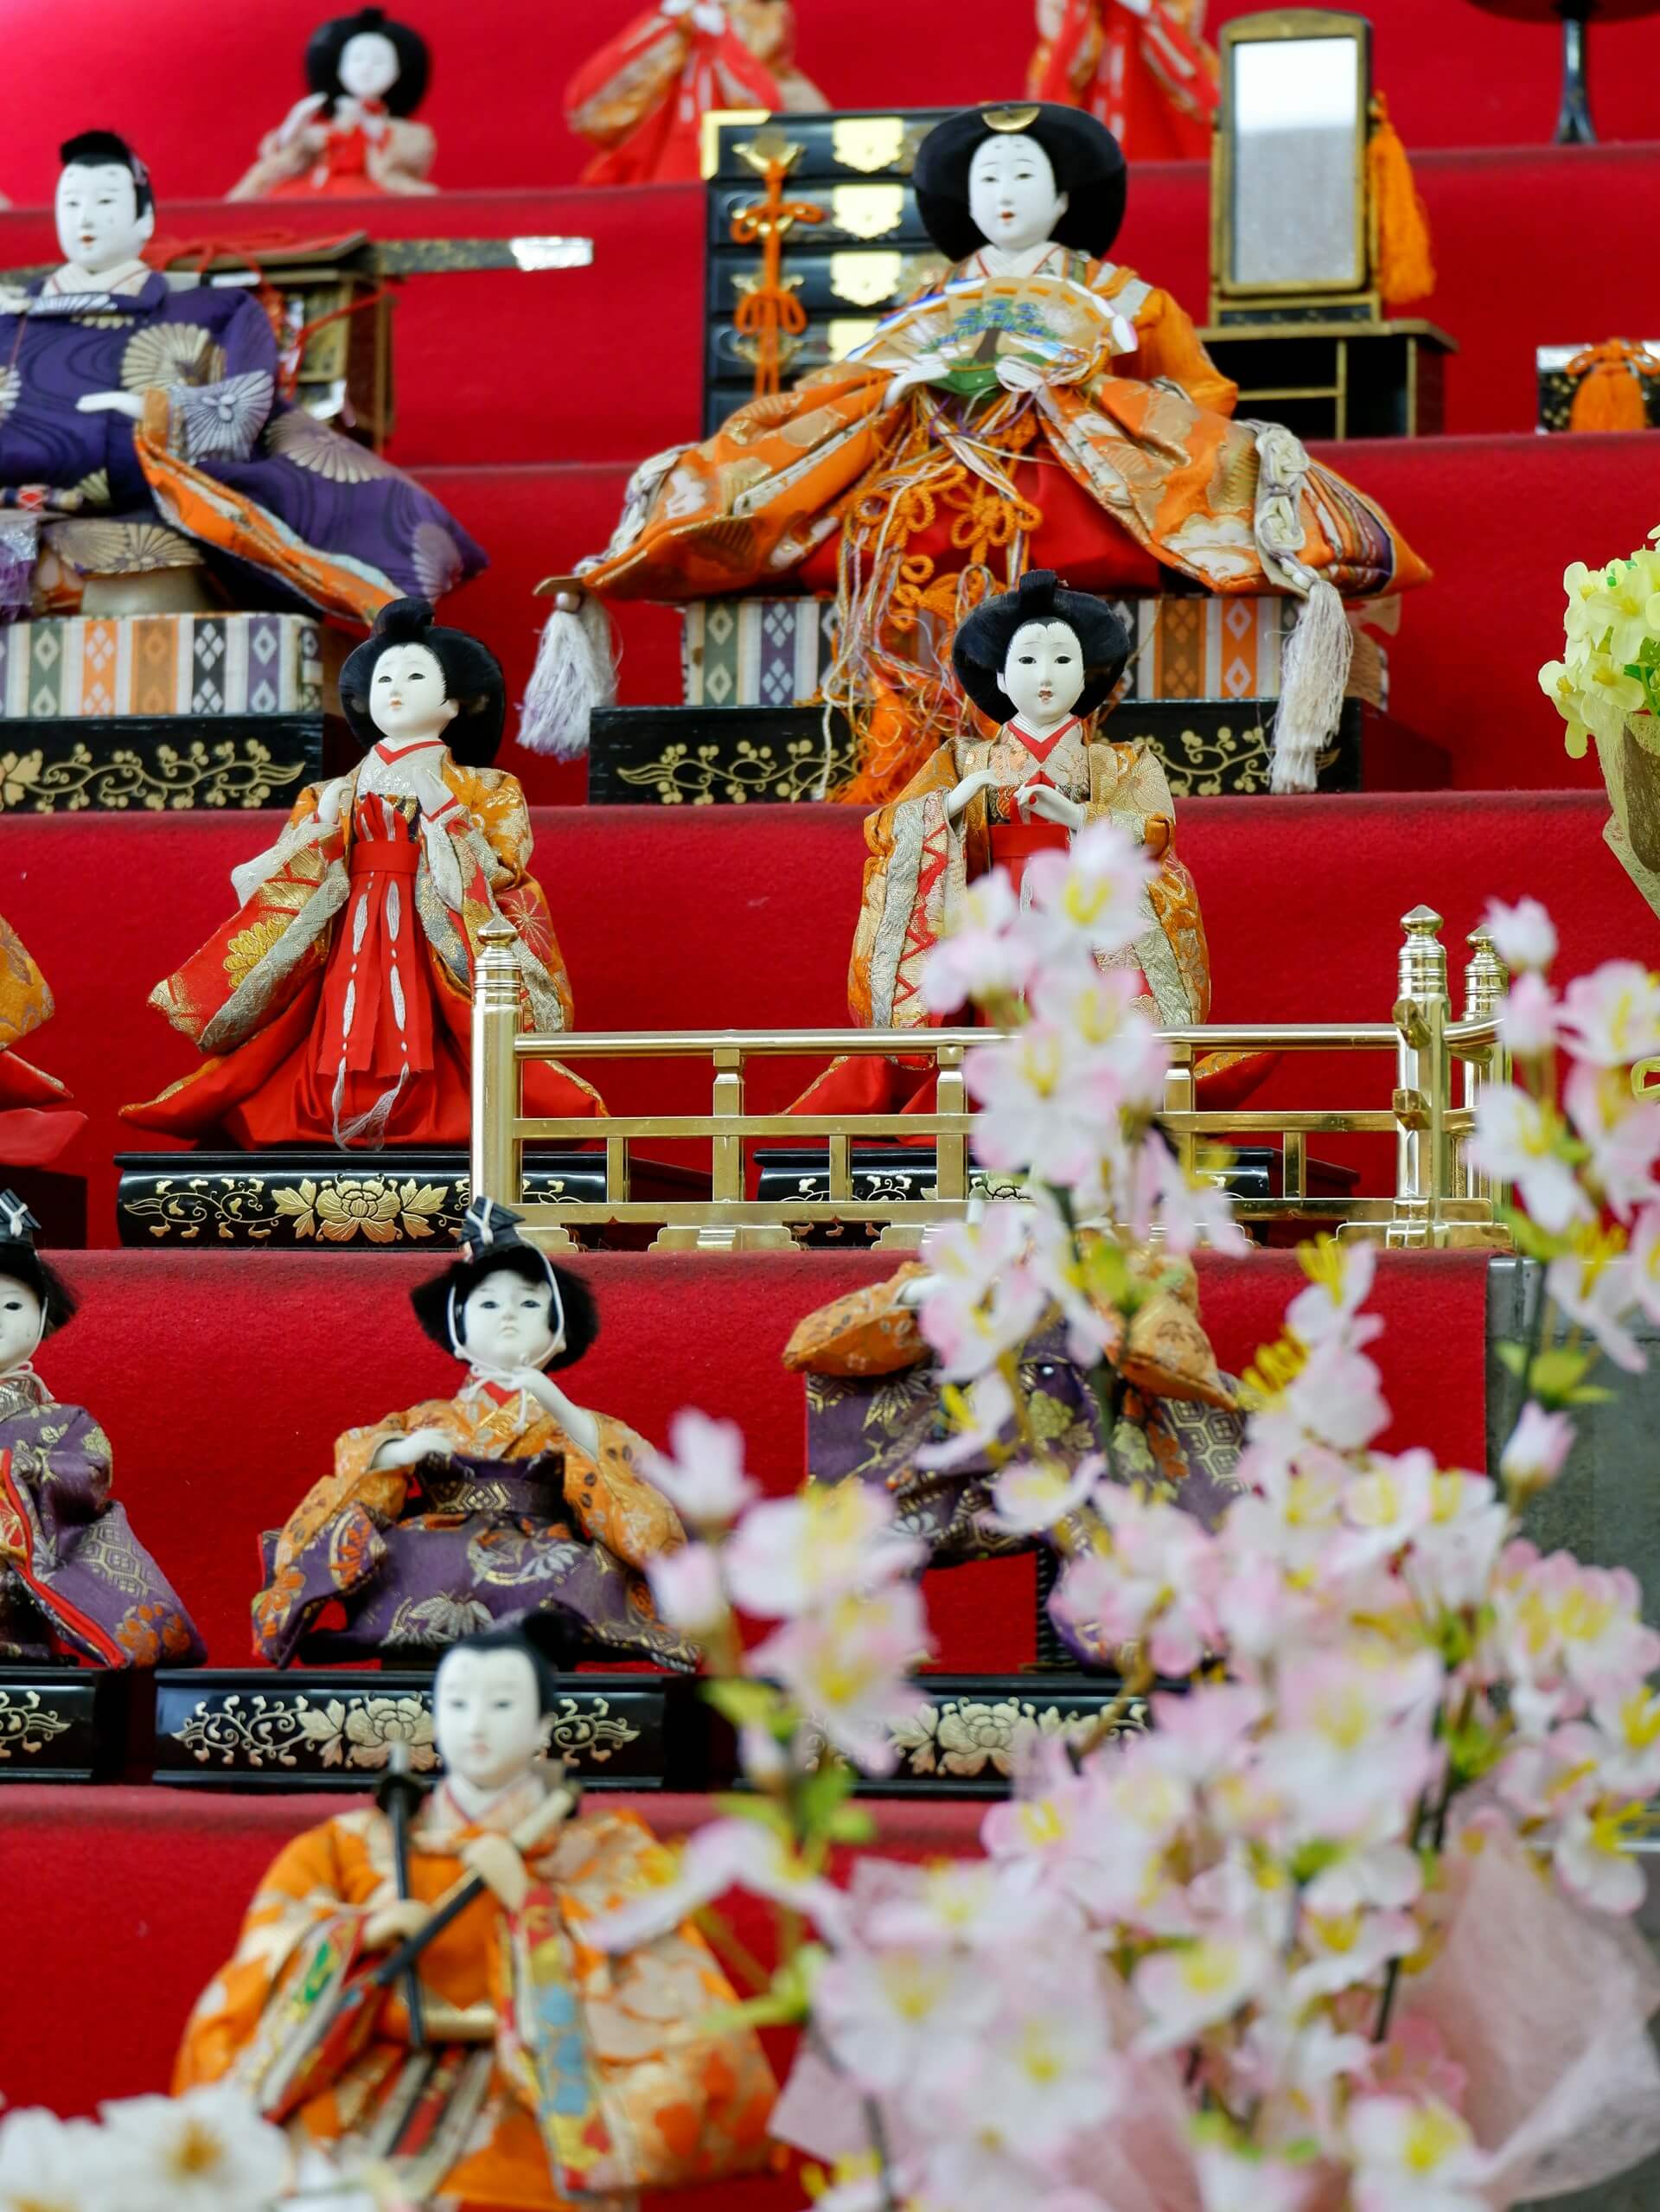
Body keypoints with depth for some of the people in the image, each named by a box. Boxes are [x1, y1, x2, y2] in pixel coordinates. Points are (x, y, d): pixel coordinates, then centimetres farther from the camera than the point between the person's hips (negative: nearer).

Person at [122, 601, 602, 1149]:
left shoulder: (479, 791, 11)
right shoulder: (339, 795, 18)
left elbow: (502, 869, -3)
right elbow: (292, 884, 13)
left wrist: (448, 819, -10)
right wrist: (321, 829, -3)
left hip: (433, 941, -3)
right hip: (351, 940, 3)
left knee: (412, 1035, -22)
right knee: (350, 1036, -15)